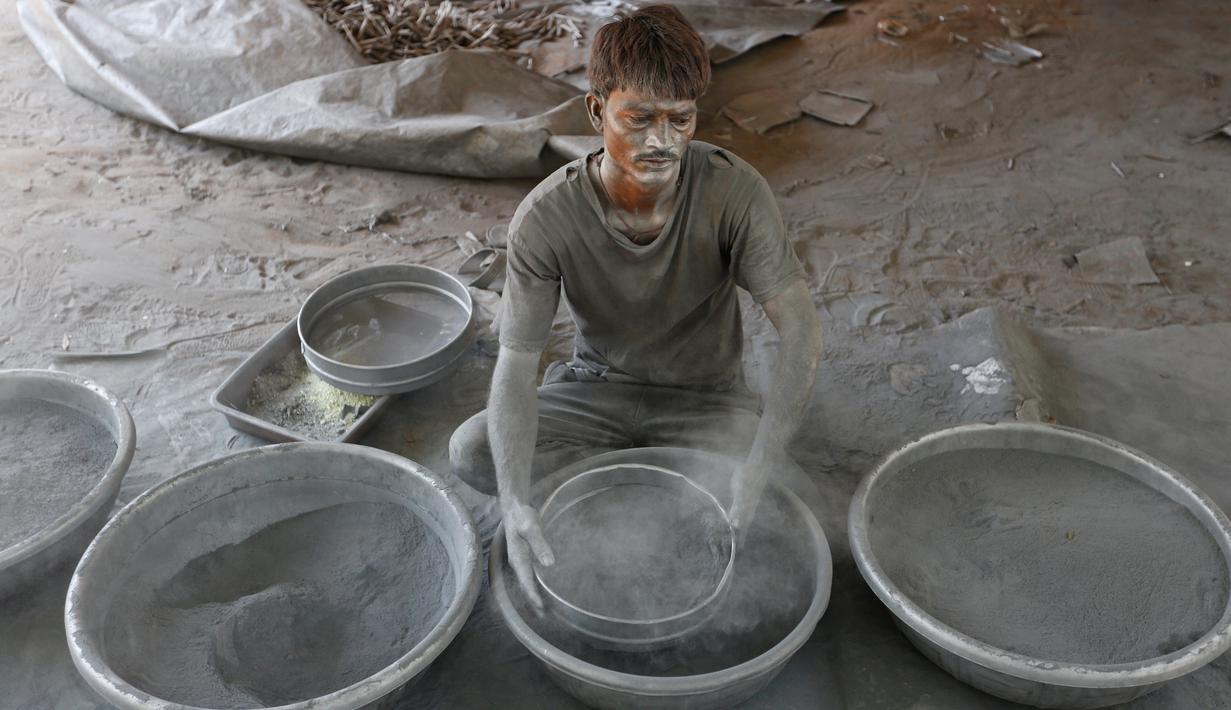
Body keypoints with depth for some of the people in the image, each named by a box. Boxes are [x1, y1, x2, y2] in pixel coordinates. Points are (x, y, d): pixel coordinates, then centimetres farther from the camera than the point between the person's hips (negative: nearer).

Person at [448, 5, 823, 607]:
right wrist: (516, 502, -41)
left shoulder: (734, 191, -25)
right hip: (597, 385, 1)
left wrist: (761, 462, -42)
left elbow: (801, 333, -28)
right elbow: (516, 364, -25)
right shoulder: (545, 217, -24)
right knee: (470, 452, -21)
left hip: (705, 396, -1)